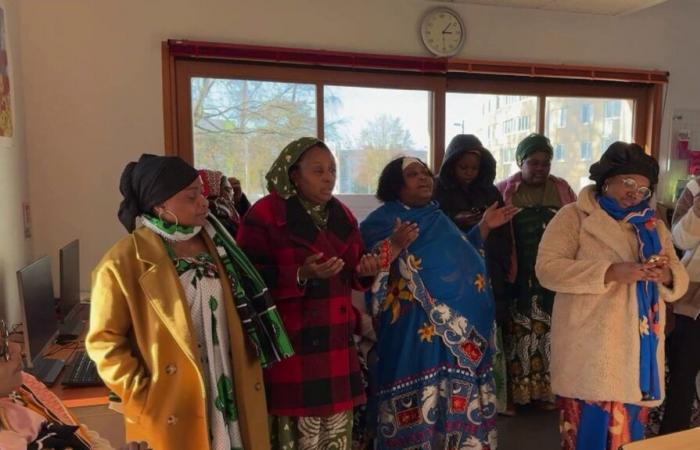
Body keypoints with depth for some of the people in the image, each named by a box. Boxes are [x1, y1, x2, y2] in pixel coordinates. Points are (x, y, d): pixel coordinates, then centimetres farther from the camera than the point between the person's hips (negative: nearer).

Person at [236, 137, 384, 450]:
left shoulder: (342, 215, 11)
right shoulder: (264, 215, -9)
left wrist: (364, 271, -6)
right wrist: (302, 275, -24)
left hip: (337, 343, 6)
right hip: (291, 345, -5)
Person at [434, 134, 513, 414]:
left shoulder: (490, 192, 12)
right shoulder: (437, 191, 2)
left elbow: (504, 235, 13)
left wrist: (503, 269, 2)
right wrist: (455, 222, -16)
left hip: (487, 278, 3)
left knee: (490, 341, 0)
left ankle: (494, 399, 12)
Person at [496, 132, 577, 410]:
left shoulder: (562, 190, 8)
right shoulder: (504, 192, -1)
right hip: (518, 278, -3)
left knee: (549, 334, 7)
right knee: (516, 334, 2)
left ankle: (544, 390, 22)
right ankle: (510, 392, 14)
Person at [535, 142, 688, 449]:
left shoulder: (653, 226, 14)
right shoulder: (574, 216, -3)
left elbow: (680, 281, 12)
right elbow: (547, 268, -15)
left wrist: (666, 275, -12)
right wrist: (612, 272, -24)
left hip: (638, 351, 5)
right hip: (589, 353, -5)